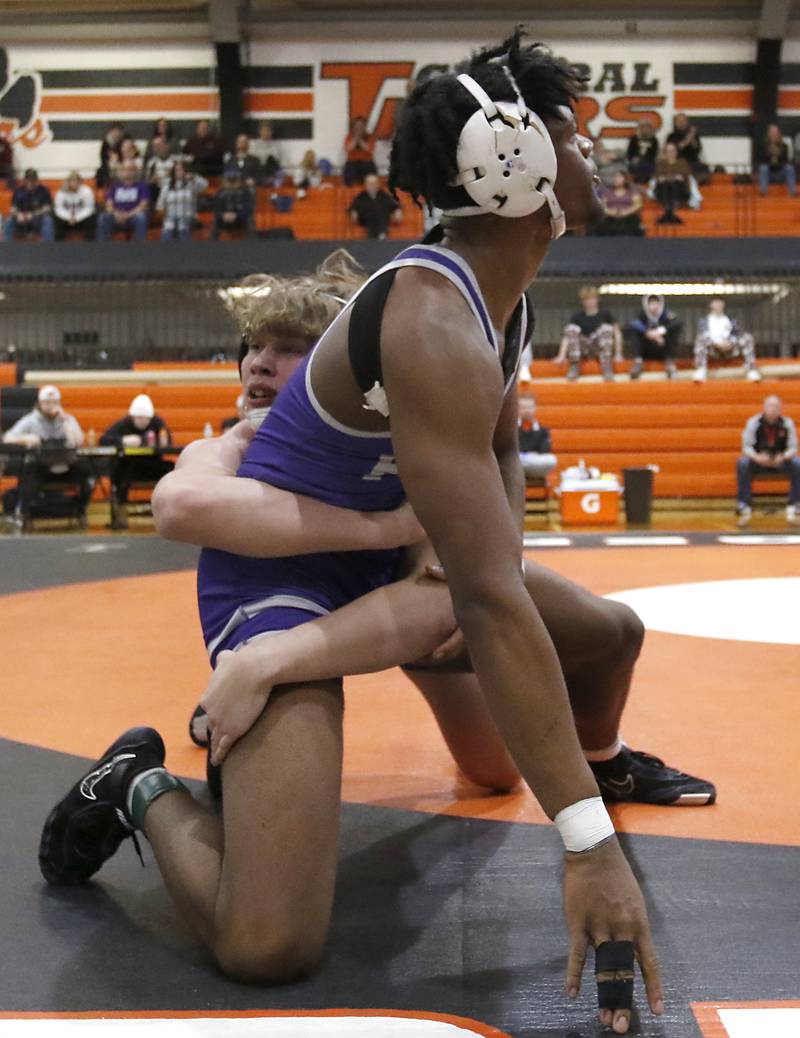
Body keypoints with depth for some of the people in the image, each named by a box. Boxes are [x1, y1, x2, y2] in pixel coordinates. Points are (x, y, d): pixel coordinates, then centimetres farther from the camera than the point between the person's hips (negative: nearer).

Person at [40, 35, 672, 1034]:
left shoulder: (496, 289, -1)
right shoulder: (434, 328, -32)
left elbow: (502, 449, 18)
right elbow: (489, 605, -37)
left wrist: (496, 565, -1)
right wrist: (587, 842, -36)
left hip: (385, 549, 10)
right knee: (268, 944, -21)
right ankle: (146, 790, 5)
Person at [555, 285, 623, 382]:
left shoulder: (605, 314, -2)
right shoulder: (577, 316, -2)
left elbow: (617, 333, -1)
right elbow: (568, 335, -11)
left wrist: (618, 354, -9)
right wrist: (562, 356, -23)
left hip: (600, 347, 0)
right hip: (583, 348, 0)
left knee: (606, 328, -27)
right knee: (571, 328, -24)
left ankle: (607, 369, -25)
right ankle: (574, 367, -21)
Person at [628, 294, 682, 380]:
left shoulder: (666, 314, -9)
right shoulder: (643, 314, -7)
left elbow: (679, 322, -28)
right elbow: (632, 324, -27)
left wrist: (662, 330, -39)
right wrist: (648, 333, -38)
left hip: (663, 351, 0)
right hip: (647, 352, 0)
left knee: (676, 328, -21)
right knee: (634, 330, -18)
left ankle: (670, 362, -20)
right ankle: (638, 361, -22)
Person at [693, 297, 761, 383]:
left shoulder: (731, 321, 29)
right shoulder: (704, 320, 21)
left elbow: (738, 333, 12)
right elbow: (703, 334, 1)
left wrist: (731, 342, -12)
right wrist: (717, 343, -17)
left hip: (730, 348, 2)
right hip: (712, 348, -2)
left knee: (748, 337, -23)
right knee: (701, 338, -35)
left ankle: (751, 370, -31)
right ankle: (700, 371, -47)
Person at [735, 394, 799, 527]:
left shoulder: (787, 423, -5)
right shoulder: (753, 422, -8)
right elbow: (746, 446, -10)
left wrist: (784, 457, -29)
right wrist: (757, 457, -32)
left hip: (780, 461, 1)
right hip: (758, 460, -1)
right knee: (742, 464, -32)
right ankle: (745, 507, -28)